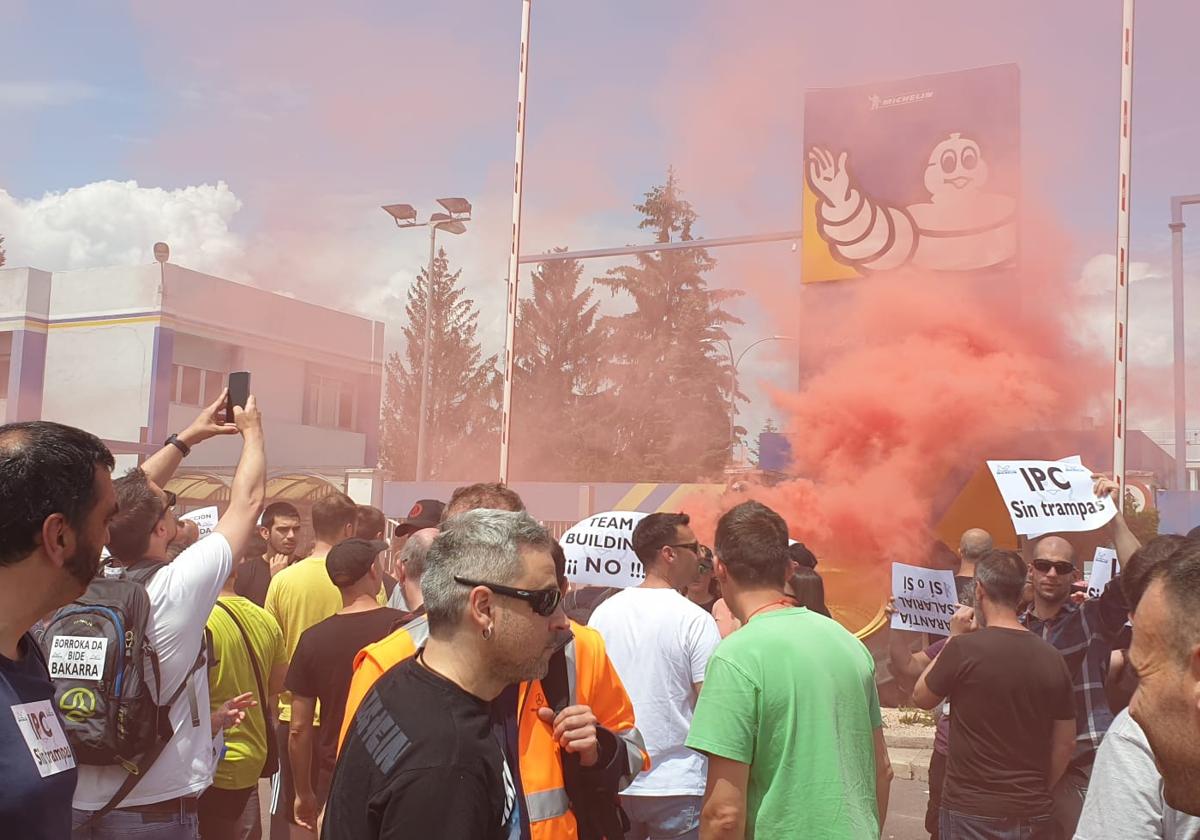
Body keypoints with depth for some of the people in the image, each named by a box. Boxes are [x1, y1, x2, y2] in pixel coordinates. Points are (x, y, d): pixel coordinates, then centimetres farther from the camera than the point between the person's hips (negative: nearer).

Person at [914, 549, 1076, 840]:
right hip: (1034, 815, 4)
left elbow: (921, 698, 2)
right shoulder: (1052, 658, -1)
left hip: (971, 813, -4)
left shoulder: (963, 648, -15)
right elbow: (1065, 743, 6)